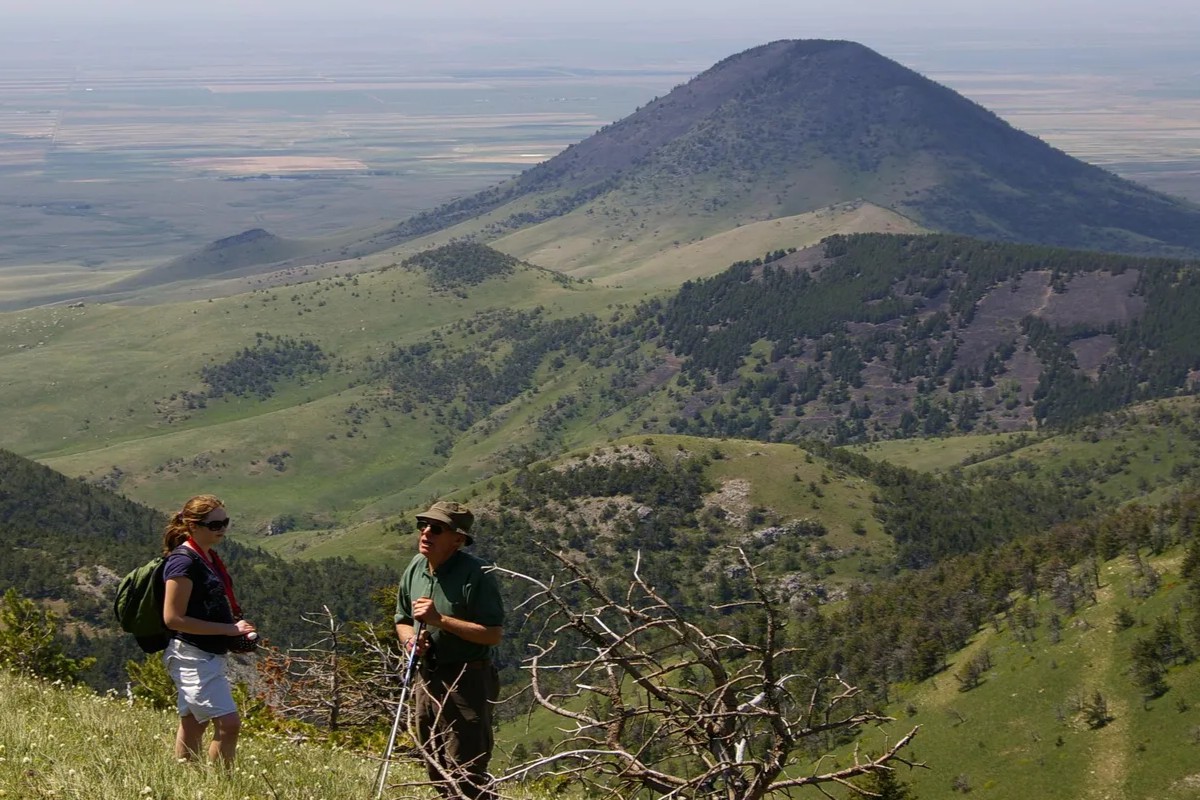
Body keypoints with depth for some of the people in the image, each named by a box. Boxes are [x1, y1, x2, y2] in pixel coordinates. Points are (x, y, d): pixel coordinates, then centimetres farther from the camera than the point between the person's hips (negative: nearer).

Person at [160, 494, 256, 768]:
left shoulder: (208, 557, 12)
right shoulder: (184, 562, -16)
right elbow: (173, 619, -19)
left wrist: (238, 628, 9)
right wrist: (228, 629, -18)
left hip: (209, 656, 10)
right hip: (192, 655, -10)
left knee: (192, 725, 13)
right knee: (228, 724, -13)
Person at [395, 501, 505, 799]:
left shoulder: (477, 573, -17)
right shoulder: (416, 567, 6)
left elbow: (494, 634, -21)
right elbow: (402, 621, 18)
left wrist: (440, 620, -24)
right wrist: (412, 640, -5)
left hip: (467, 680, -8)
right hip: (427, 677, 8)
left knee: (464, 773, -7)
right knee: (436, 771, 18)